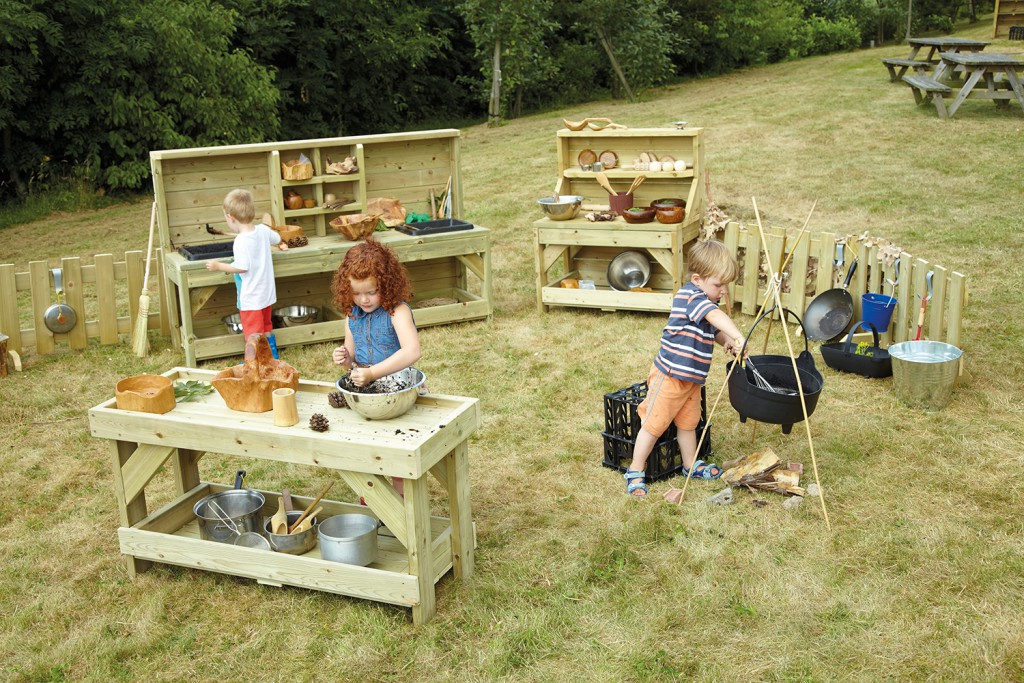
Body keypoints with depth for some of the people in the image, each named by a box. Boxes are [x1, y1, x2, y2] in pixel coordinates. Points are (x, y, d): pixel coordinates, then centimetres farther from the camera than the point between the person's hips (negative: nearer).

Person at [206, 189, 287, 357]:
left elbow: (241, 267, -26)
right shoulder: (263, 230, -1)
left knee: (253, 332, 3)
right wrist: (281, 245, 42)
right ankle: (272, 355, 32)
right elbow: (277, 239, 19)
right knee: (266, 326, 23)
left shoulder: (241, 241, -24)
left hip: (250, 297, -8)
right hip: (267, 292, 8)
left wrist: (218, 266, -15)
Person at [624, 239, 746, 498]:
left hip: (692, 378, 10)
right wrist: (738, 337, -52)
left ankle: (691, 465, 39)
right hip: (670, 376, -10)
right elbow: (716, 316, -41)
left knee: (688, 422, 22)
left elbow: (713, 330, 22)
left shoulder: (703, 300, 10)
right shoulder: (691, 296, -22)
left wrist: (727, 342, 1)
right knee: (654, 425, 1)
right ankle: (635, 471, 13)